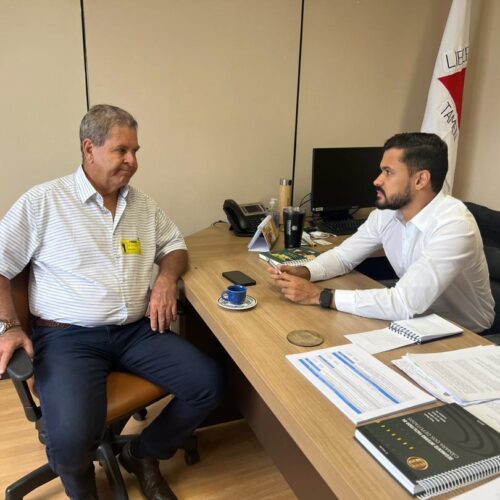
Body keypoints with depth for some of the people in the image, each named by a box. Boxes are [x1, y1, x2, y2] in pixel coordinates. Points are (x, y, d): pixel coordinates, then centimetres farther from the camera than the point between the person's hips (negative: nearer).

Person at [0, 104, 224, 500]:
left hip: (137, 330, 5)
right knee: (71, 437, -29)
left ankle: (142, 454, 16)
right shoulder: (42, 202, -2)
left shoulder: (142, 204, 11)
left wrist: (167, 278, -3)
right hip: (67, 336, -4)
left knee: (209, 384, -12)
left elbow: (175, 246, 19)